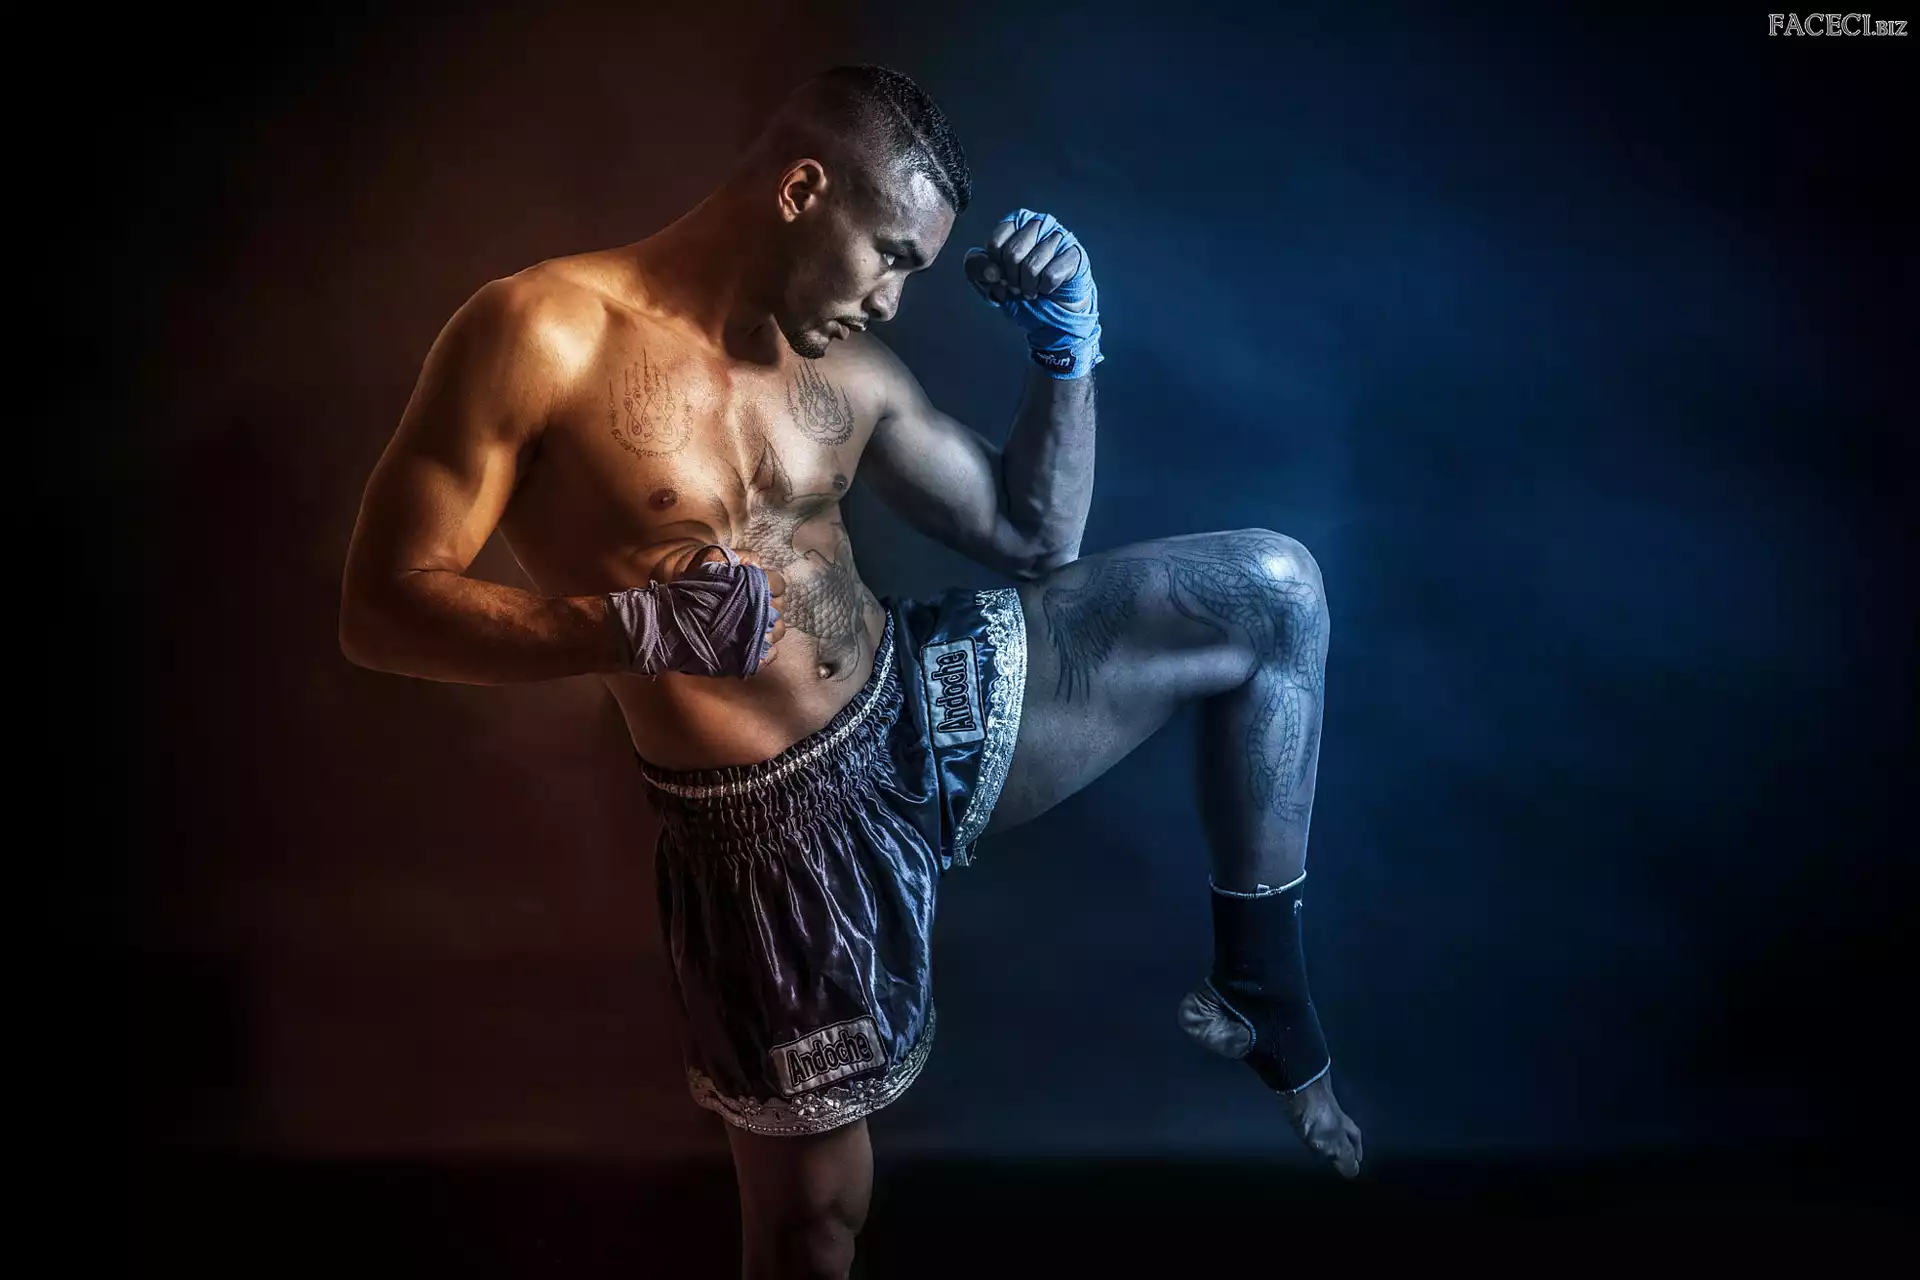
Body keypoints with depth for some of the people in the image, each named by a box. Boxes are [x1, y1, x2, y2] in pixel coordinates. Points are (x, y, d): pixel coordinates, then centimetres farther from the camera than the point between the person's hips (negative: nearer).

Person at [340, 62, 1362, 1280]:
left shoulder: (851, 372, 4)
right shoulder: (541, 332, -13)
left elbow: (1035, 534, 12)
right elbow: (381, 605, -16)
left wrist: (1066, 347, -3)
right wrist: (635, 628, -30)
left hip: (933, 703, 6)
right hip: (780, 824, -5)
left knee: (1270, 590, 1)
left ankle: (1265, 994, 10)